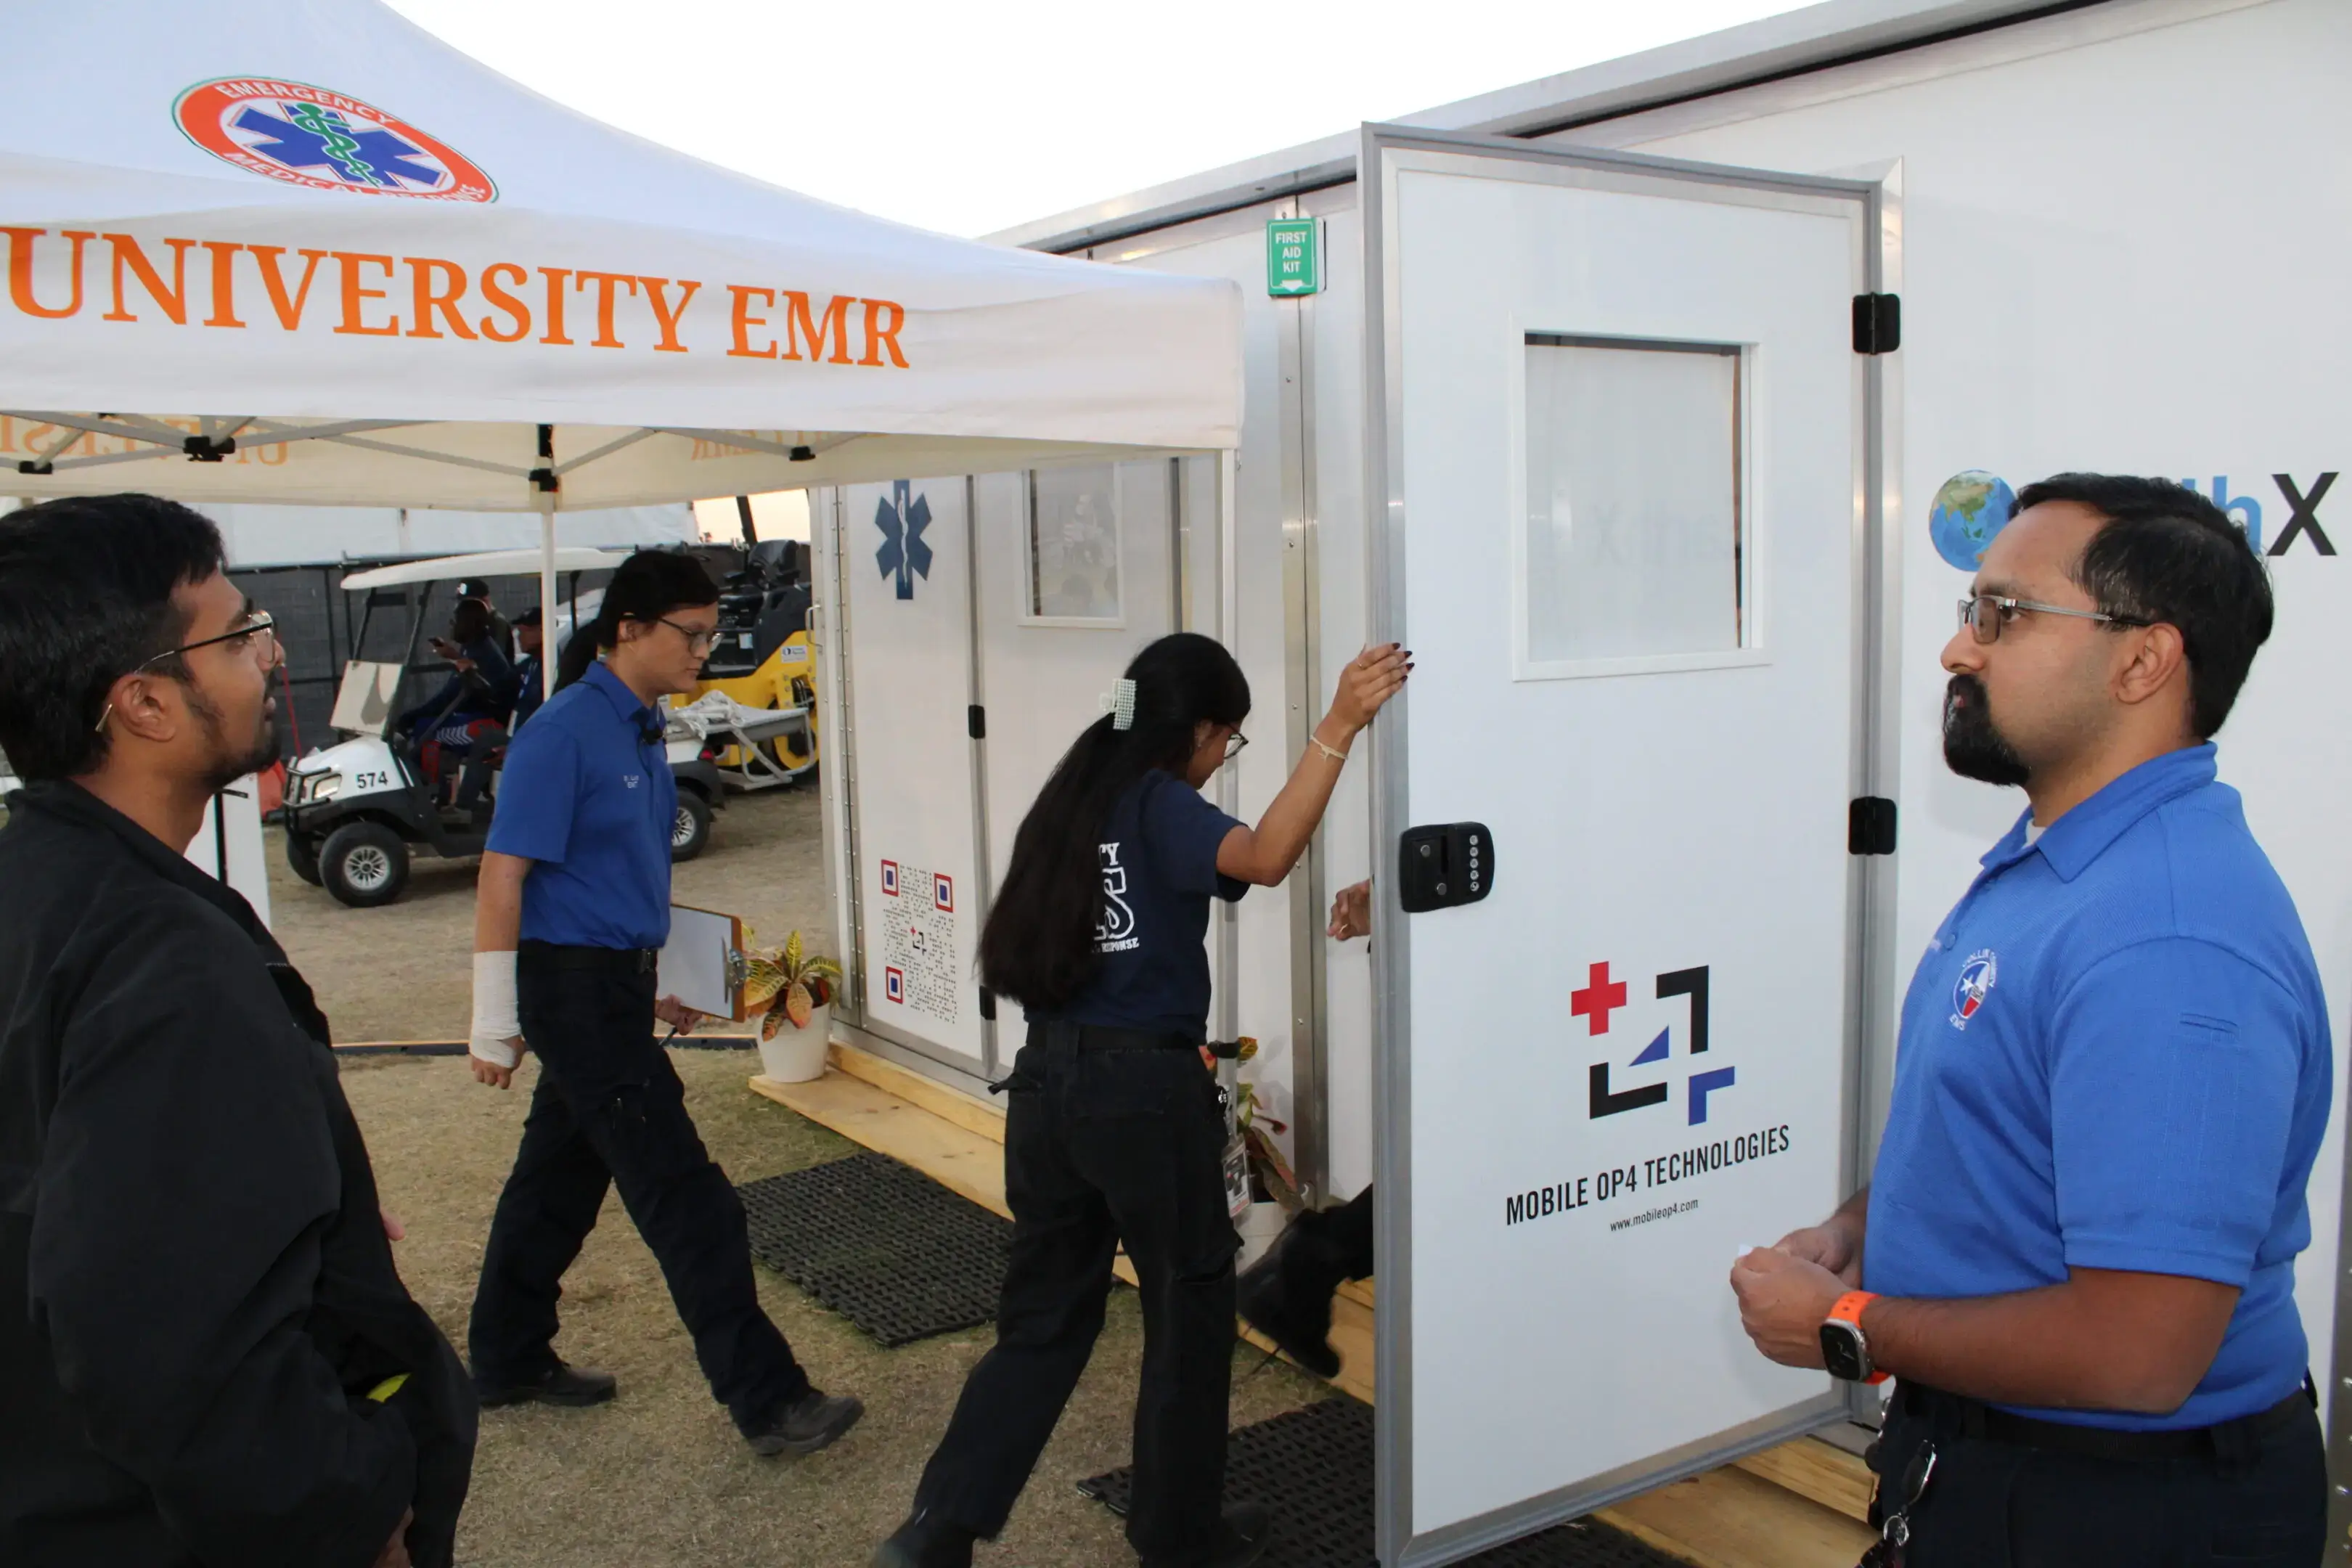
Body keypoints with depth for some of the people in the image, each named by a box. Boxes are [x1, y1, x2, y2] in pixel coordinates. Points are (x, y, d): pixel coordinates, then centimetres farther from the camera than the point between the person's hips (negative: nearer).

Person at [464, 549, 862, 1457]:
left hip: (615, 985, 9)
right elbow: (503, 877, -17)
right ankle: (766, 1402, -1)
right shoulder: (564, 734, -17)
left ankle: (508, 1363, 35)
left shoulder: (640, 729, 10)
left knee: (560, 1176, 19)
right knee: (684, 1198, -7)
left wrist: (656, 980, 21)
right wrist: (495, 1025, -16)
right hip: (572, 988, -9)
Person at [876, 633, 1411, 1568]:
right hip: (1144, 1091, -7)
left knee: (1043, 1318, 17)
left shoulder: (1073, 796, 11)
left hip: (1047, 1079, 7)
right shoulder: (1159, 805, -11)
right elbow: (1265, 859, -29)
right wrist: (1338, 730, -33)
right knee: (1190, 1312, 13)